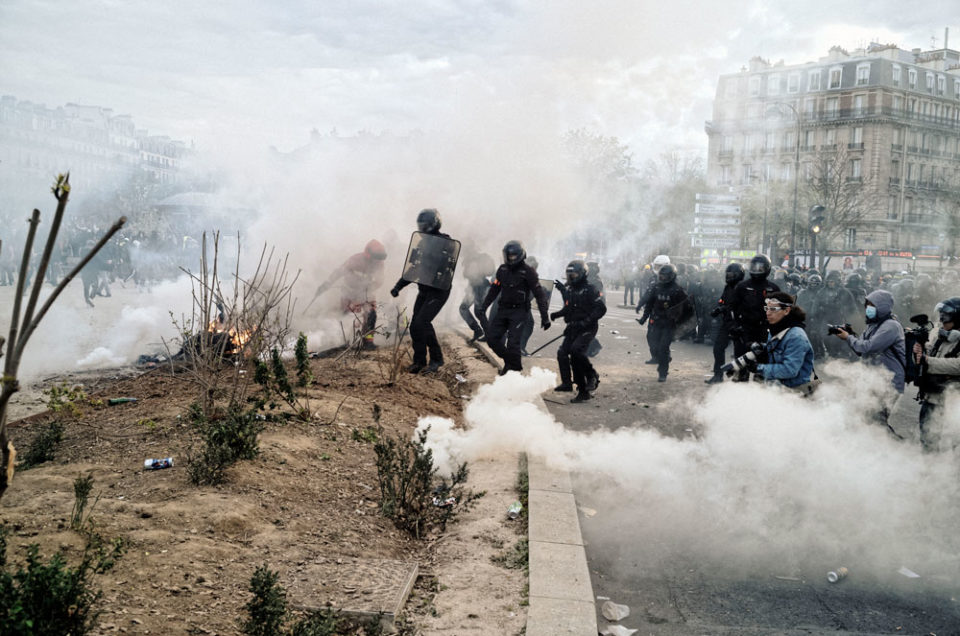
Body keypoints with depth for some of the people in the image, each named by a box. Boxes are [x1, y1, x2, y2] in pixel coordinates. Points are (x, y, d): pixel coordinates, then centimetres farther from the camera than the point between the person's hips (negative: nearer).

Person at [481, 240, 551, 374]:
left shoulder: (528, 271, -9)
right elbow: (494, 289, 19)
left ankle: (515, 369, 0)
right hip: (503, 309, 6)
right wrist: (483, 307, 16)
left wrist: (545, 317, -12)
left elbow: (539, 295, -9)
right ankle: (509, 361, 20)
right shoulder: (502, 269, 8)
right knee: (492, 338, 0)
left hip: (519, 311, -6)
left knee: (513, 343, -16)